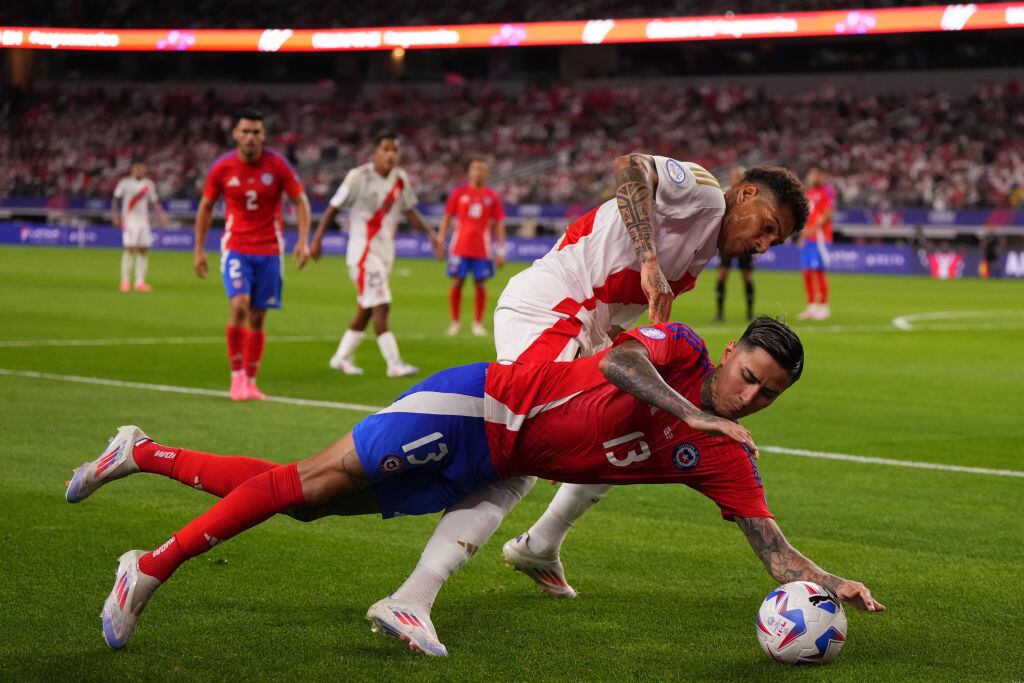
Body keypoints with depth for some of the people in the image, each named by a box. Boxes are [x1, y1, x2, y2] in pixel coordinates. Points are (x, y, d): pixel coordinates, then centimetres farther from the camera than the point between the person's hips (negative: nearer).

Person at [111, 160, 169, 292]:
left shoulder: (148, 185, 10)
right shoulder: (125, 183, -2)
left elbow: (154, 202, 17)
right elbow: (115, 200, 0)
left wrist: (161, 216, 5)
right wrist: (116, 216, -11)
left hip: (144, 221, 5)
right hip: (129, 221, -5)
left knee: (144, 251, 1)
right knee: (129, 249, -12)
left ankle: (140, 282, 4)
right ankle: (125, 281, -7)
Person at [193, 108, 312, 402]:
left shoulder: (278, 165, -5)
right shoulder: (222, 168, -4)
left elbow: (301, 201, 2)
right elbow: (206, 207, 8)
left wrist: (304, 241, -11)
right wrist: (199, 251, 7)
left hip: (269, 250, 1)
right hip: (236, 248, -1)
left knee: (257, 318, 4)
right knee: (238, 306, -20)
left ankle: (250, 381, 17)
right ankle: (237, 376, -7)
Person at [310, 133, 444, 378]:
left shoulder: (400, 178, 6)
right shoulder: (359, 177, -12)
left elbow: (409, 211, 15)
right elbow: (334, 207, -8)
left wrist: (431, 235, 5)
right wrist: (317, 239, -11)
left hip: (385, 252, 7)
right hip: (364, 252, -7)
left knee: (366, 309, 13)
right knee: (381, 306, -13)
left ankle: (342, 357, 25)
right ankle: (394, 363, -13)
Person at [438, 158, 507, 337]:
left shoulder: (492, 197, 6)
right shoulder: (459, 193, 4)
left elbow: (499, 224, 8)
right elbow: (447, 218, 8)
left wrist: (501, 250, 2)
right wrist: (440, 240, 1)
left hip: (482, 249, 1)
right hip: (460, 247, -1)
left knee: (481, 285, 1)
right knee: (457, 283, -2)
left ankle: (478, 323, 12)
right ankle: (455, 322, 11)